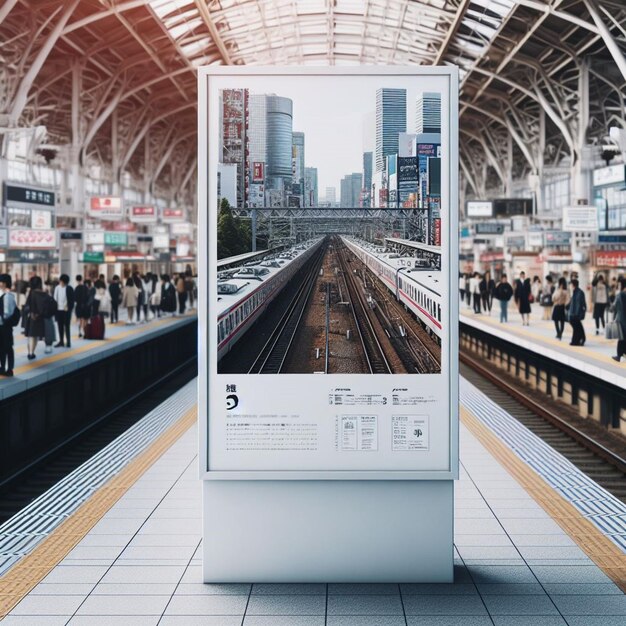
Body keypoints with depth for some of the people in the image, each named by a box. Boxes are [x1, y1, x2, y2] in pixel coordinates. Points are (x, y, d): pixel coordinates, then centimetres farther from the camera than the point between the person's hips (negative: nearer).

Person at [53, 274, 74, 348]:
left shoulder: (69, 288, -5)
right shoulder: (57, 288, 5)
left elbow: (72, 299, -4)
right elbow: (55, 298, 9)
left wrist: (68, 307, -11)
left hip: (66, 310, -4)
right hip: (58, 309, 4)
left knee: (66, 326, -1)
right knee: (60, 326, 8)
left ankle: (68, 342, 4)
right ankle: (61, 341, 15)